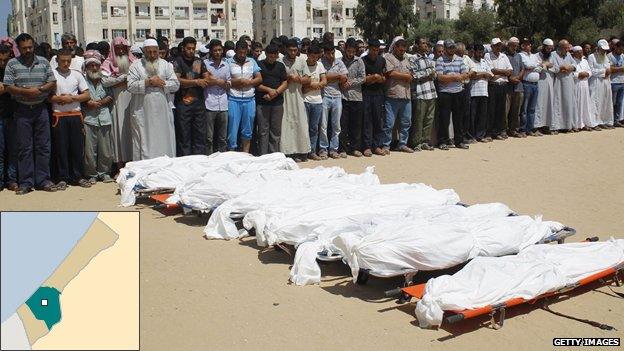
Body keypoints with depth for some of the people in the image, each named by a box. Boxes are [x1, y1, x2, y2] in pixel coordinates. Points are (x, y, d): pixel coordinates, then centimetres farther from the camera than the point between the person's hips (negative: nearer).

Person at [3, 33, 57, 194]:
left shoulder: (43, 62, 7)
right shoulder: (12, 64, 1)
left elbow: (53, 83, 3)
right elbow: (8, 87, -6)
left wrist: (39, 89, -13)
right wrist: (26, 92, -19)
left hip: (41, 108, 2)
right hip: (22, 110, -2)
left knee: (43, 146, 4)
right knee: (24, 148, 2)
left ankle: (43, 180, 11)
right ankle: (26, 182, 8)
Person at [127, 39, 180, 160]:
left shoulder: (165, 65, 10)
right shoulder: (136, 66, 3)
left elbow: (176, 84, 2)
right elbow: (131, 86, -9)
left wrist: (161, 83, -11)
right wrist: (148, 81, -15)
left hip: (162, 112, 2)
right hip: (142, 114, -2)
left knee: (164, 142, 6)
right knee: (143, 144, 1)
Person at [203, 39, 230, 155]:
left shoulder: (226, 65, 14)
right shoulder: (205, 63, 0)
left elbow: (228, 86, 13)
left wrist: (215, 81, -4)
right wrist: (221, 82, -6)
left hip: (223, 105, 4)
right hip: (209, 105, -4)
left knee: (223, 138, 9)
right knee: (209, 138, -1)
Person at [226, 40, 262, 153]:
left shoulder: (252, 62, 10)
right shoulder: (229, 63, 1)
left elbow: (259, 79, 7)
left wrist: (249, 82, -9)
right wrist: (238, 81, -16)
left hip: (249, 100, 3)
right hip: (234, 100, -3)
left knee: (247, 132, 10)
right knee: (233, 131, -1)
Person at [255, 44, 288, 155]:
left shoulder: (280, 66, 12)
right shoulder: (259, 65, 3)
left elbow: (285, 83, 7)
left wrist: (275, 93, -9)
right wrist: (269, 90, -13)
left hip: (277, 103, 3)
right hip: (262, 103, -3)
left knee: (276, 131, 5)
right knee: (263, 131, 0)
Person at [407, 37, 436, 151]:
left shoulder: (430, 59, 19)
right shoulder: (413, 59, -2)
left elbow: (434, 75, 20)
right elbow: (414, 75, -11)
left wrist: (431, 75, -3)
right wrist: (428, 72, -4)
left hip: (431, 93, 7)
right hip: (419, 94, -6)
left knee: (429, 119, 7)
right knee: (418, 120, -4)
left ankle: (425, 141, 16)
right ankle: (416, 143, 3)